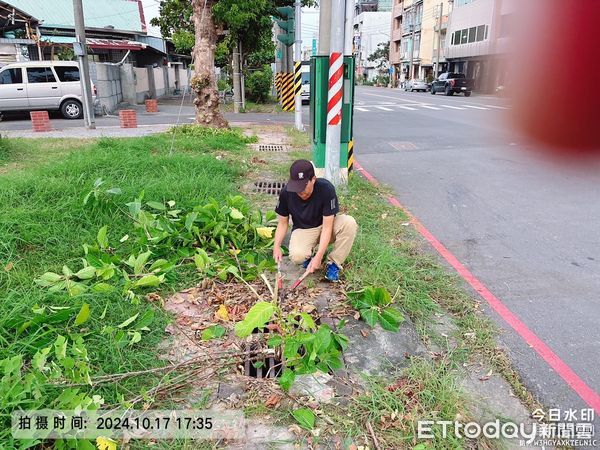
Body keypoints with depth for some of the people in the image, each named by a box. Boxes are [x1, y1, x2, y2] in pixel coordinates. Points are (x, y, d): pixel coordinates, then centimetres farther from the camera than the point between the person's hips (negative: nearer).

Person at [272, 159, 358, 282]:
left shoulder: (326, 189, -28)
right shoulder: (286, 193, -19)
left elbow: (327, 226, -26)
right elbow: (282, 223, -5)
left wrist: (318, 257, -31)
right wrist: (277, 246, -22)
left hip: (325, 226, 0)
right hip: (303, 230, 0)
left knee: (349, 223, -32)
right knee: (297, 256, -33)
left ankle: (333, 263, -13)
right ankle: (310, 253, 6)